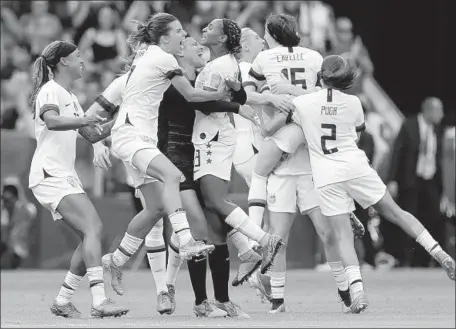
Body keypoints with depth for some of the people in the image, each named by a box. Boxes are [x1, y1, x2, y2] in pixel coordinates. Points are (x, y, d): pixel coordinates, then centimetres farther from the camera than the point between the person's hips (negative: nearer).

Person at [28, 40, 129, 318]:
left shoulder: (70, 96, 21)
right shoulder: (51, 91, -9)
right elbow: (51, 120, -31)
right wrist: (83, 120, -46)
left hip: (66, 176, 10)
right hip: (50, 175, -10)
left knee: (94, 231, 3)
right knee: (93, 228, -21)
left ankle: (63, 301, 9)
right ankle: (99, 301, -30)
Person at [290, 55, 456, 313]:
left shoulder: (302, 103, -3)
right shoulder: (353, 103, 1)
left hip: (326, 176, -1)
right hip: (355, 166, 1)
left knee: (343, 235, 0)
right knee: (396, 213, 11)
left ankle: (357, 289, -17)